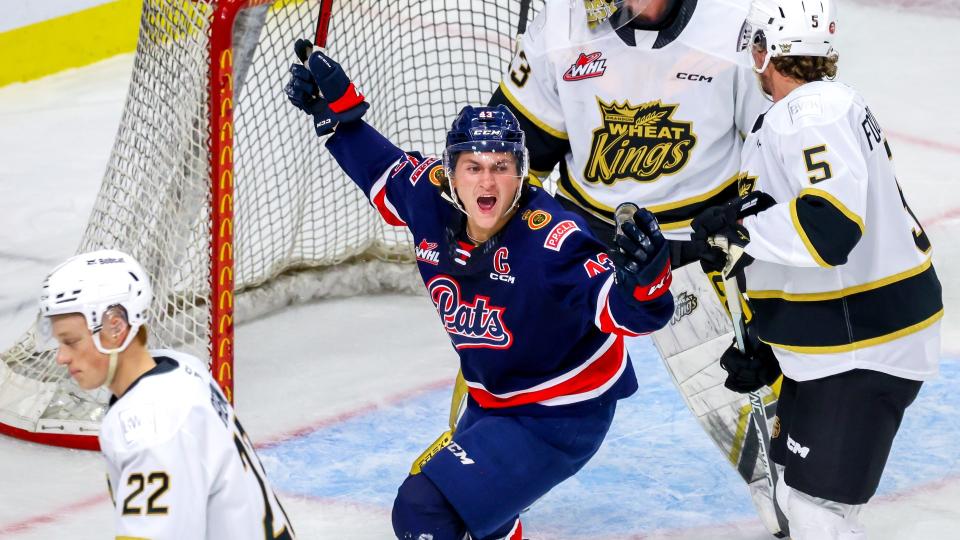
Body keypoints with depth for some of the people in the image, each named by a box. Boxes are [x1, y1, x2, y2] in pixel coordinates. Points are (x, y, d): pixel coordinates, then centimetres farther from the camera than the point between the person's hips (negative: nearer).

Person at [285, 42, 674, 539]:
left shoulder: (550, 241, -32)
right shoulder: (433, 200, -12)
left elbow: (627, 311, -38)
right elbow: (385, 171, 10)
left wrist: (643, 279, -58)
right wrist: (337, 110, 1)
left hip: (559, 421, -8)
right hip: (490, 403, 8)